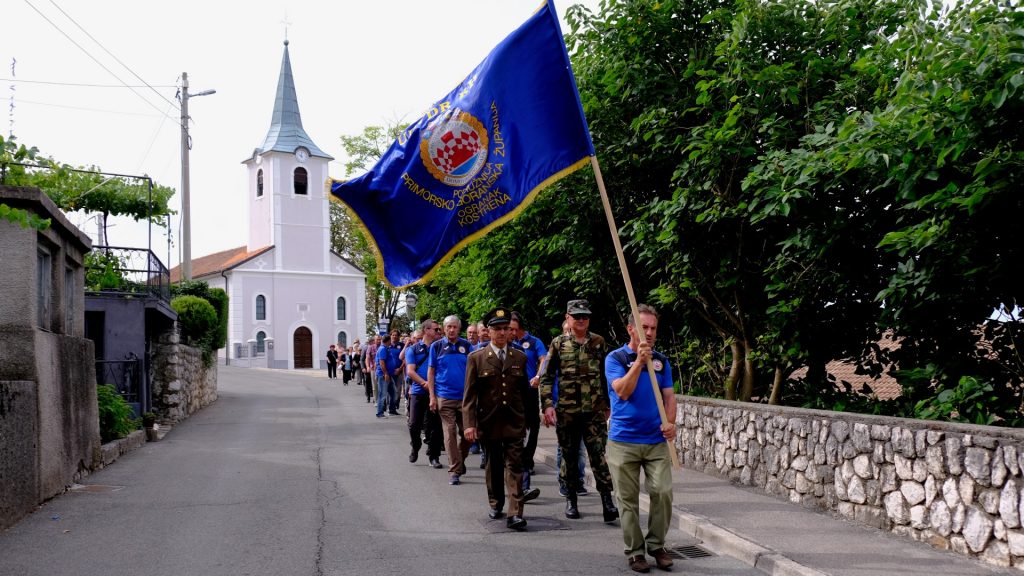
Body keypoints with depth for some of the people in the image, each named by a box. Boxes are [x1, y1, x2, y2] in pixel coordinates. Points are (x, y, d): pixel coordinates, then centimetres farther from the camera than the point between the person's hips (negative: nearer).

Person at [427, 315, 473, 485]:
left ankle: (460, 462, 30)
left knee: (466, 433, 6)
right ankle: (454, 470, 3)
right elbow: (431, 371, 4)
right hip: (444, 397, -1)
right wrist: (432, 397, -2)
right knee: (450, 433, -2)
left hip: (465, 396, 1)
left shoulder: (466, 346, 4)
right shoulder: (436, 346, 2)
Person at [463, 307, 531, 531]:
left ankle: (515, 513, -10)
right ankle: (495, 504, 32)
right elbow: (470, 394, -3)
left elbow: (525, 390, 11)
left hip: (514, 422, 0)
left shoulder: (520, 357, 6)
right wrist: (469, 423, -10)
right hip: (489, 422, 0)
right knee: (493, 465, 13)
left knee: (514, 466, -6)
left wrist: (527, 418, 11)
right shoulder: (476, 358, -1)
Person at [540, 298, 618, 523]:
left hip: (595, 411, 0)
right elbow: (546, 377, 2)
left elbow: (607, 375, 12)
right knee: (569, 456, 9)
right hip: (566, 412, 0)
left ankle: (607, 501, -8)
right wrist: (548, 404, -7)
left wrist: (608, 404, 11)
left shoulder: (599, 342, 6)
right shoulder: (558, 343, 3)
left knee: (599, 455, -8)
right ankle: (571, 498, 23)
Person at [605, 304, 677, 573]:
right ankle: (635, 551, 14)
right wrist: (639, 361, -24)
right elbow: (623, 391, -16)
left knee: (663, 493, -5)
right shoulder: (615, 358, -2)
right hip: (624, 442, -3)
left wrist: (670, 422, -11)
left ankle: (656, 544, 12)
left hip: (657, 441, 3)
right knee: (629, 500, 3)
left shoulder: (661, 361, 9)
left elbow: (669, 396, 7)